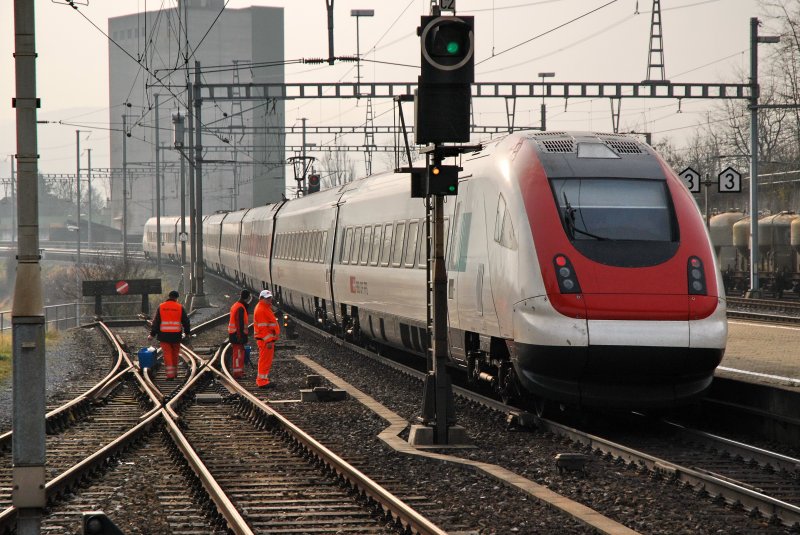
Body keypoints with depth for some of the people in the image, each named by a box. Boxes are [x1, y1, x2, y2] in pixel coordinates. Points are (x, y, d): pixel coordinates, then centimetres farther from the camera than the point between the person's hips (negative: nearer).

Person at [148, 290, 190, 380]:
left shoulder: (161, 307, 2)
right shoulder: (180, 307, 0)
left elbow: (156, 321, 1)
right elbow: (185, 321, 3)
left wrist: (152, 334, 4)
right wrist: (187, 332, 17)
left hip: (164, 335, 0)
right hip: (176, 335, 0)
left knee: (167, 355, -1)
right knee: (175, 354, 15)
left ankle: (170, 374, -9)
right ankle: (174, 372, 24)